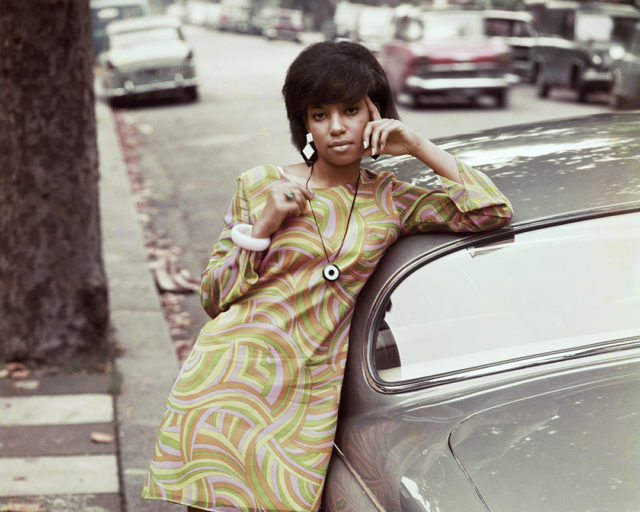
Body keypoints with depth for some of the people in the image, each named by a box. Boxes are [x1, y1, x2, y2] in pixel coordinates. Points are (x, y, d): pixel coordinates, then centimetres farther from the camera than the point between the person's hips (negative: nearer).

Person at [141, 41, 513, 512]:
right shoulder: (261, 186, 8)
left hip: (309, 400, 1)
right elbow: (214, 298, 8)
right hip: (229, 380, -1)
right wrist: (263, 227, -6)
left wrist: (419, 147, 1)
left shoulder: (390, 201, 11)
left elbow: (493, 211, 4)